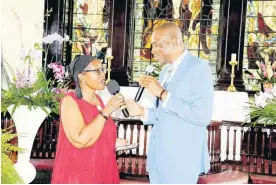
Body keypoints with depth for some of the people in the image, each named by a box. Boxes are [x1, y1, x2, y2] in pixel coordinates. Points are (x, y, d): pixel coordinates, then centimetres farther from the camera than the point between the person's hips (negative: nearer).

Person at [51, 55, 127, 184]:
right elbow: (80, 141, -26)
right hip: (77, 175, -7)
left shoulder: (97, 99, 8)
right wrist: (107, 111, -23)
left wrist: (114, 142, 5)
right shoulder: (70, 100, -13)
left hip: (101, 173, 7)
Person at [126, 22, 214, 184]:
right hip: (159, 158, 8)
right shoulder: (166, 71, 15)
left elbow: (202, 116, -22)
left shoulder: (199, 67, -11)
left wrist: (162, 93, -19)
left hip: (180, 161, -8)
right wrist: (142, 111, 4)